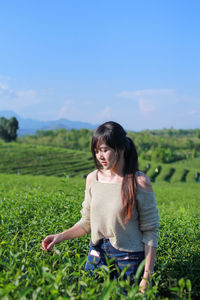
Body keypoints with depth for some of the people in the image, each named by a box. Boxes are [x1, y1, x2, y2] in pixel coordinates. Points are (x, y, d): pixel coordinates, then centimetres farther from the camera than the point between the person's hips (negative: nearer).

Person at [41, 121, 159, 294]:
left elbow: (150, 231, -8)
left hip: (129, 258, -4)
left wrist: (147, 276, -10)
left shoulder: (140, 182, -12)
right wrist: (61, 236, -4)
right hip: (98, 253, 4)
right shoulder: (93, 179, 1)